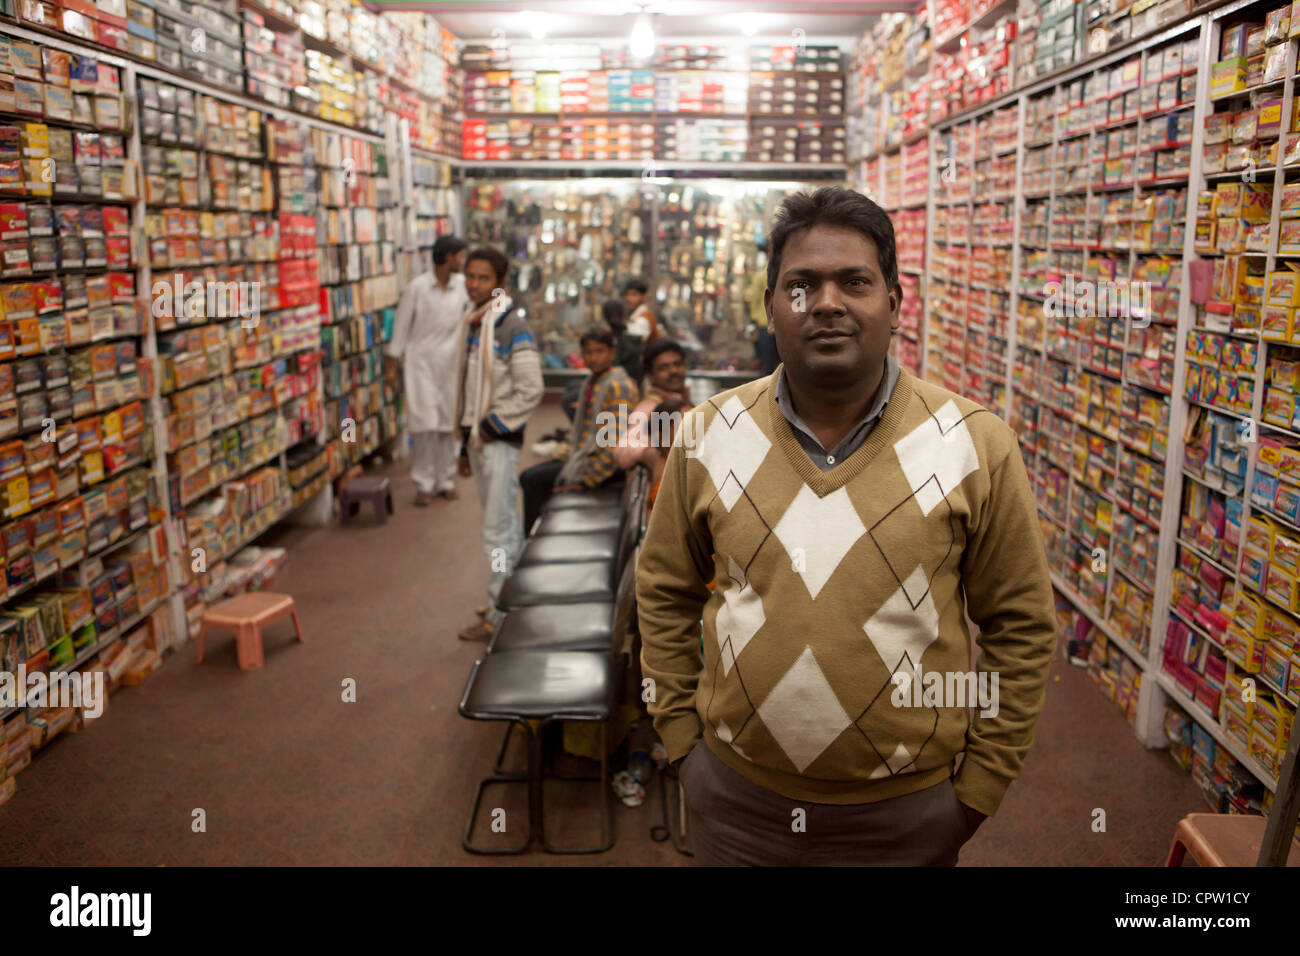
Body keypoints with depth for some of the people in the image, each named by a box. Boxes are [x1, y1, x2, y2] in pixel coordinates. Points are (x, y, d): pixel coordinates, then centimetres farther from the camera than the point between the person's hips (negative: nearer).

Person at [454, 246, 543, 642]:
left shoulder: (512, 327, -14)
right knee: (506, 524, 18)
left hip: (501, 441, -9)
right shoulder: (473, 324, 13)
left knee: (498, 530, -5)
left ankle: (499, 614, 4)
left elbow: (531, 391, -19)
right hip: (479, 437, 9)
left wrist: (492, 424, -15)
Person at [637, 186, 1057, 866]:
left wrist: (979, 788, -2)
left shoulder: (977, 446, -10)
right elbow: (663, 592, 4)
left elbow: (1021, 626, -3)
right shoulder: (707, 435, -5)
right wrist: (682, 733, 2)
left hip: (903, 810, -1)